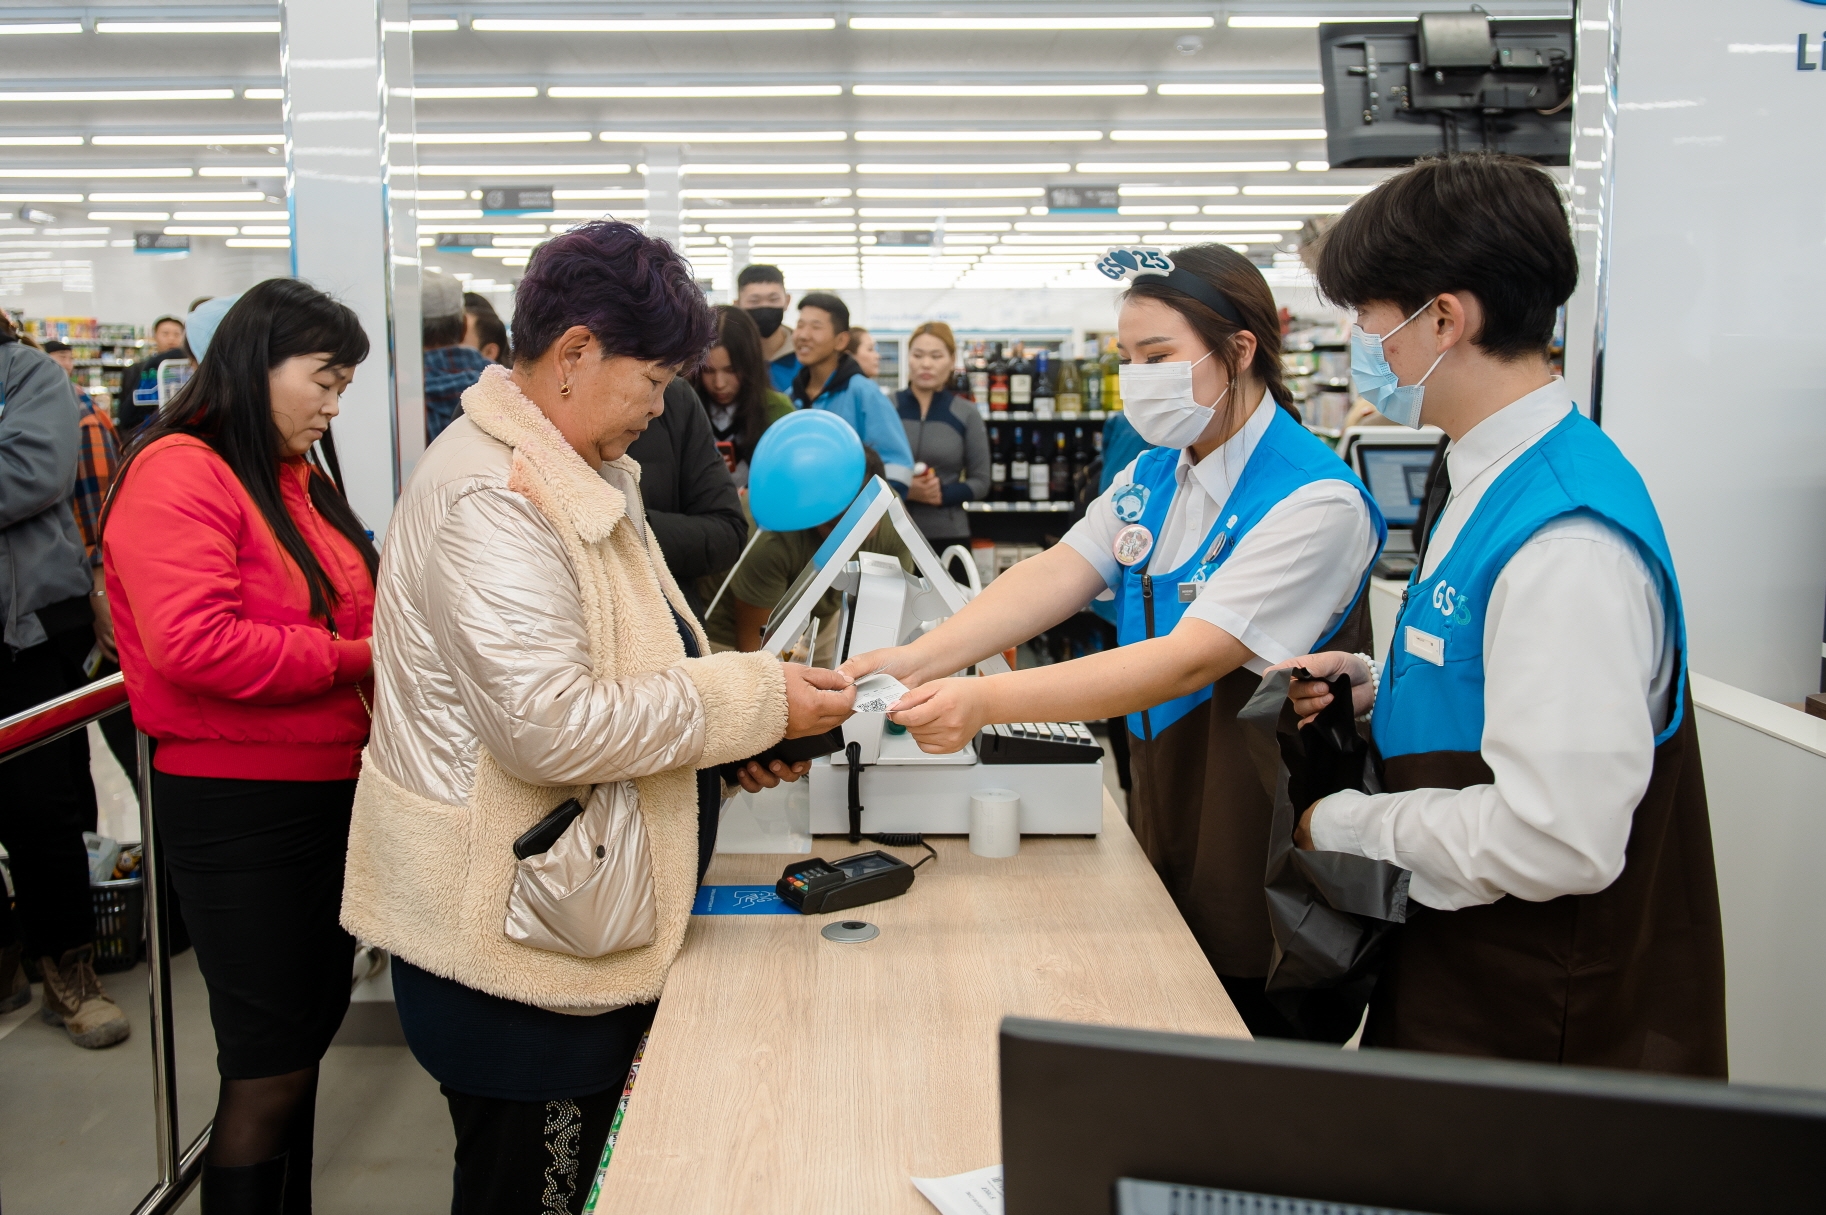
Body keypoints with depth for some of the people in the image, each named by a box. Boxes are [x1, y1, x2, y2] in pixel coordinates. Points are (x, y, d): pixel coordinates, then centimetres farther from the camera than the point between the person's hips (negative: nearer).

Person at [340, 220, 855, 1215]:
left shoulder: (570, 472, 12)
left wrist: (731, 741, 6)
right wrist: (753, 704, -21)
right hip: (515, 943, -10)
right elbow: (551, 726, -28)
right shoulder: (491, 494, -22)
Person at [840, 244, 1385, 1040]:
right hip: (1162, 830, 7)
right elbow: (1055, 576, -6)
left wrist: (988, 700, -37)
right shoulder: (1151, 477, 6)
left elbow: (1190, 659, -30)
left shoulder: (1315, 502, -21)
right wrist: (916, 662, -22)